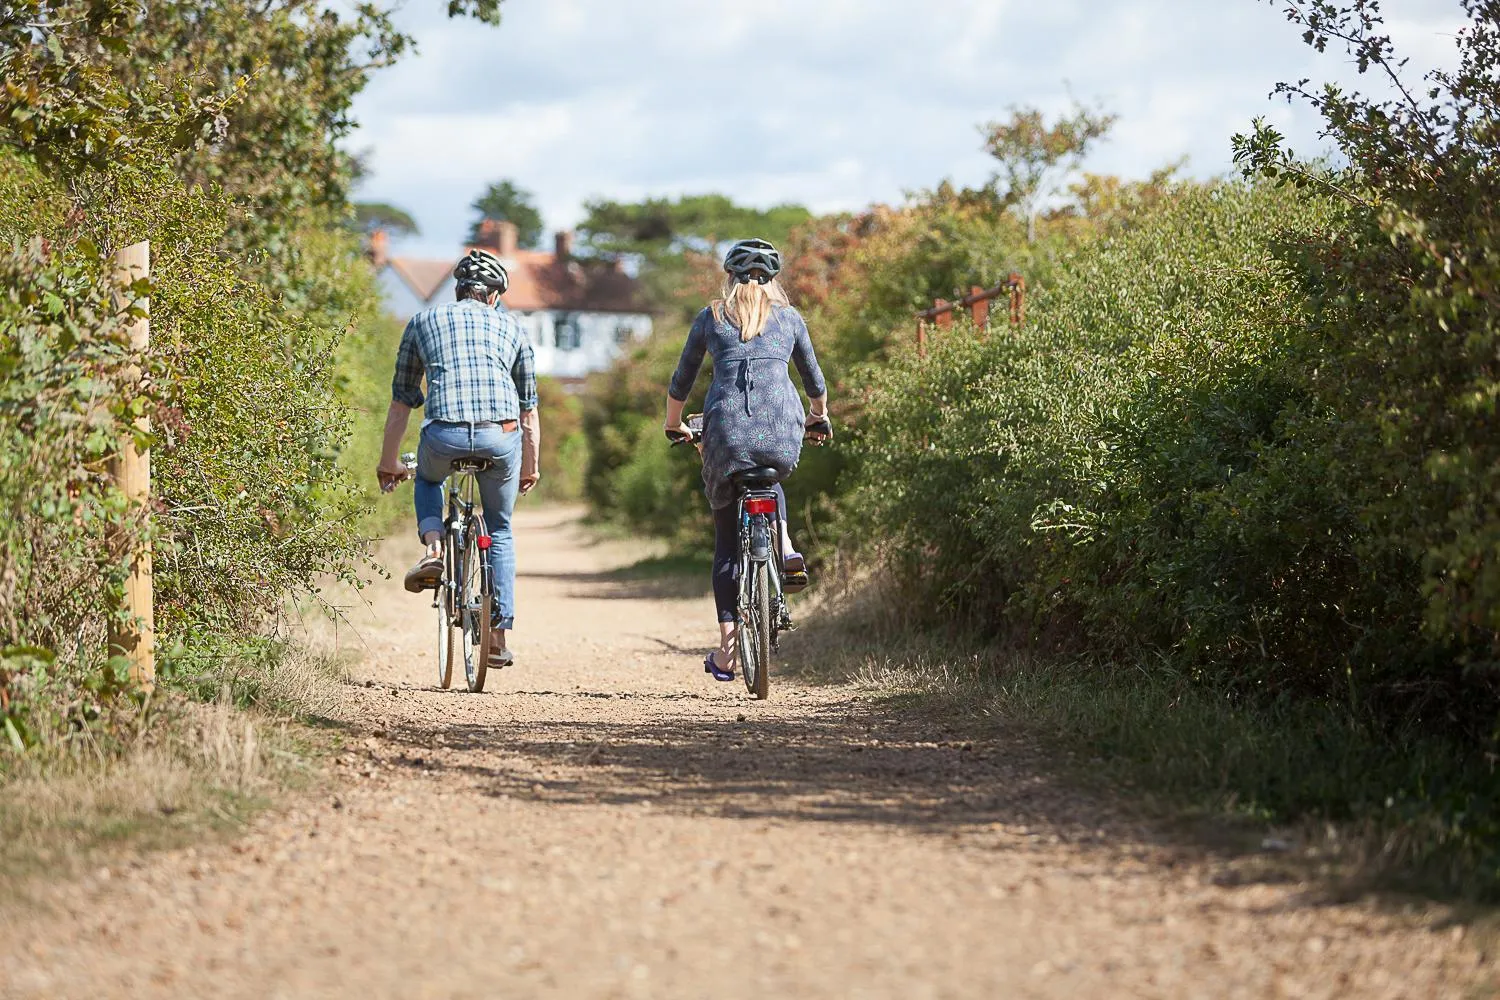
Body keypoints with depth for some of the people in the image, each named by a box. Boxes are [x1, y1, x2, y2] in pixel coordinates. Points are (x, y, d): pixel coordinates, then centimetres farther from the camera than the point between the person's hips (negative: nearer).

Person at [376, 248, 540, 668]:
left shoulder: (423, 321, 22)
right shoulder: (511, 328, 23)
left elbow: (401, 401, 25)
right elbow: (528, 409, 27)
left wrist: (388, 461, 34)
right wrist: (530, 467, 39)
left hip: (444, 435, -1)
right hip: (501, 436, 1)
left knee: (427, 480, 36)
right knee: (500, 530, 23)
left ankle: (433, 549, 7)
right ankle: (499, 636, 17)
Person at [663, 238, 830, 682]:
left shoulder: (711, 317, 15)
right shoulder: (789, 317, 17)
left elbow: (680, 383, 20)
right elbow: (815, 382, 29)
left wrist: (673, 425, 38)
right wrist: (818, 416, 49)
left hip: (726, 429, -1)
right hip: (782, 429, 1)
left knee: (727, 542, 11)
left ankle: (726, 649, 5)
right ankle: (784, 546, 9)